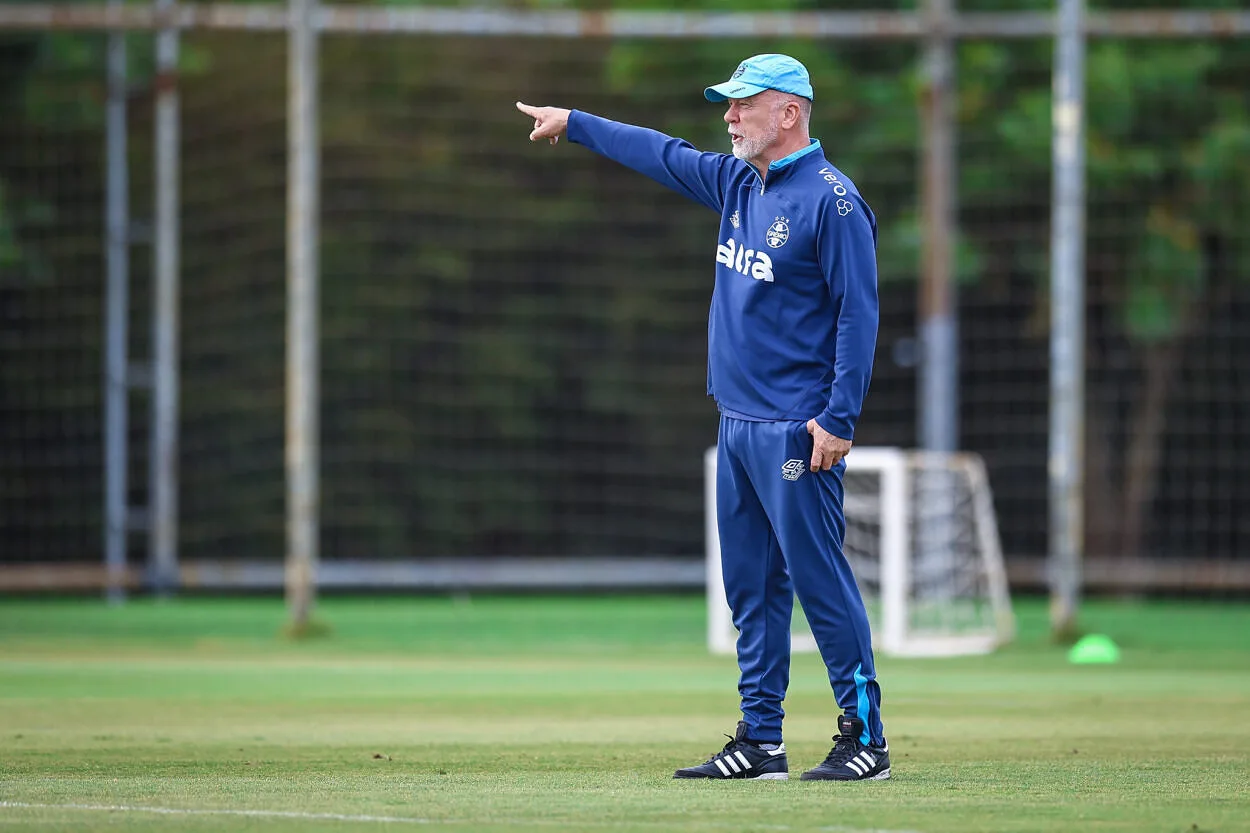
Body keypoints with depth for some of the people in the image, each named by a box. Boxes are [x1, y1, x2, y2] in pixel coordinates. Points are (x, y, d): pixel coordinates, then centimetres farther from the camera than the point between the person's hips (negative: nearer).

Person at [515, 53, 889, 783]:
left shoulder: (830, 199, -12)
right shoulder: (738, 182, 13)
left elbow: (858, 312, -15)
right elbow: (664, 155, 29)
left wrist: (839, 420, -20)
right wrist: (575, 124, 35)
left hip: (795, 433, -9)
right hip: (739, 422, 9)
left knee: (821, 581, -9)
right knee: (752, 587, 9)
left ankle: (866, 738, -5)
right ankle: (761, 742, 13)